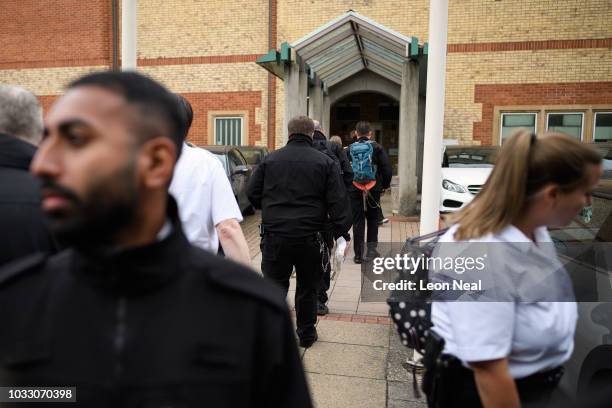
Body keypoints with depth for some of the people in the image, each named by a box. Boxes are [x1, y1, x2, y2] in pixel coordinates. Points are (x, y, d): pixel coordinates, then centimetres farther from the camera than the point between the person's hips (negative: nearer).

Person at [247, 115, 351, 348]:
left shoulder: (270, 159, 4)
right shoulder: (325, 163, 0)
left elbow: (252, 194, 8)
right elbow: (337, 204, -6)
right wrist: (340, 232, -2)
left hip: (275, 235, 1)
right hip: (309, 237, 0)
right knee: (307, 287, 15)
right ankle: (306, 334, 28)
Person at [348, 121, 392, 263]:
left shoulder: (349, 149, -1)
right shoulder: (377, 148, -2)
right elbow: (387, 169, -5)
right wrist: (385, 185, 8)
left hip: (354, 190, 0)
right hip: (373, 189, 0)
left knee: (357, 221, 6)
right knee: (372, 219, 16)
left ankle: (358, 254, 8)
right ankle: (371, 248, 11)